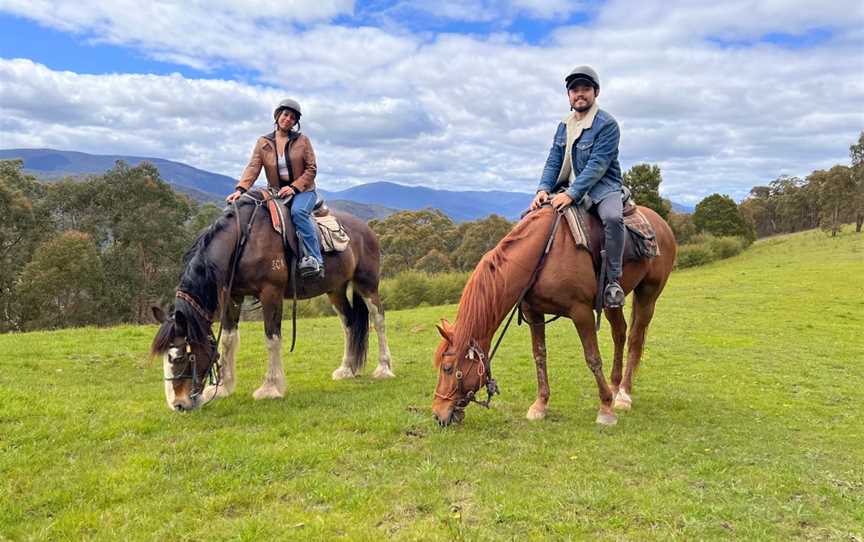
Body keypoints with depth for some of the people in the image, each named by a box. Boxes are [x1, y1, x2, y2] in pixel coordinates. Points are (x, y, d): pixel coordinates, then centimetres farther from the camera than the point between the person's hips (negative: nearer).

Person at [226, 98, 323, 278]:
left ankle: (315, 259, -32)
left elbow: (311, 169, -2)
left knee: (298, 211, -35)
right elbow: (253, 167, -6)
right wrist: (241, 189, -23)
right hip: (276, 192, 4)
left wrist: (294, 187, -15)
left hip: (303, 191, -3)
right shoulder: (263, 142, 5)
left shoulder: (302, 140, 1)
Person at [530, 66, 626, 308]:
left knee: (612, 217, -37)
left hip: (602, 187, -7)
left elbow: (597, 165, -19)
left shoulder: (607, 124, -9)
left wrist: (571, 194, -29)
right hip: (568, 190, 7)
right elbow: (553, 162, 8)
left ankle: (613, 281, -26)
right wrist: (543, 189, -12)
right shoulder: (564, 126, 13)